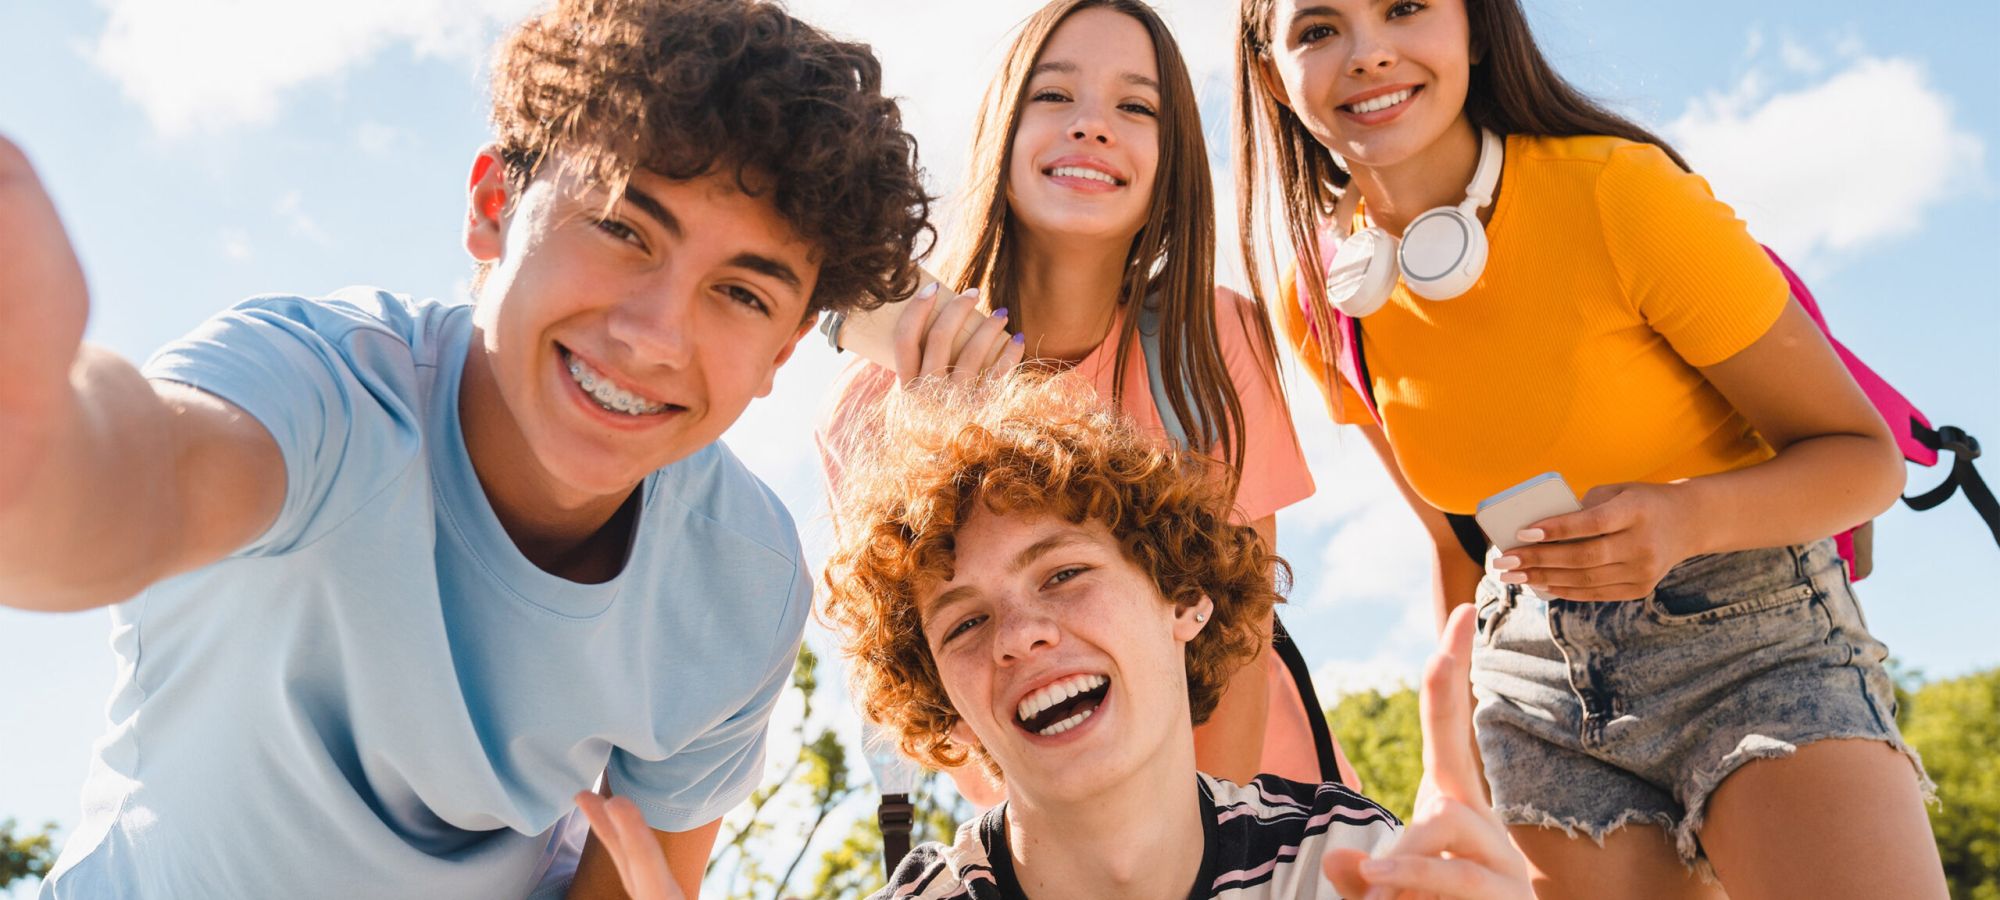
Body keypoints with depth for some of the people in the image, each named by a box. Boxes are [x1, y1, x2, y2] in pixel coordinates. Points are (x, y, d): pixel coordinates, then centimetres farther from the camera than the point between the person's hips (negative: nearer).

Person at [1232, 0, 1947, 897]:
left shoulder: (1618, 189, -17)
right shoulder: (1321, 302, -3)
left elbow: (1865, 456, -9)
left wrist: (1686, 517, -29)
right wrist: (1455, 758, 14)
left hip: (1751, 631, -3)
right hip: (1534, 668, 4)